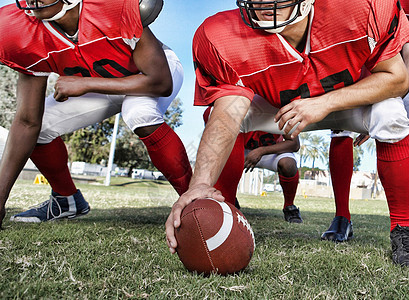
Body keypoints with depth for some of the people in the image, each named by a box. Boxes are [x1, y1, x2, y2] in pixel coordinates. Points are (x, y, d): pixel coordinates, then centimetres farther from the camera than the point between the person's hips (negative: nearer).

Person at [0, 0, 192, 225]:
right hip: (106, 85, 5)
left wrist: (86, 84, -35)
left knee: (141, 115, -39)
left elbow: (161, 83, -35)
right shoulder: (29, 35, -20)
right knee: (39, 127, -6)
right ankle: (67, 199, 19)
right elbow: (27, 122, -17)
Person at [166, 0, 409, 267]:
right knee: (234, 109, -24)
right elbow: (226, 118, -43)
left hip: (350, 99, 0)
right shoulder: (226, 40, -33)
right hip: (280, 107, 1)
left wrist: (326, 103, -36)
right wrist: (201, 184, -60)